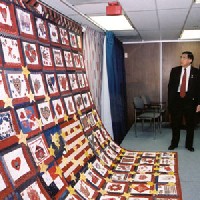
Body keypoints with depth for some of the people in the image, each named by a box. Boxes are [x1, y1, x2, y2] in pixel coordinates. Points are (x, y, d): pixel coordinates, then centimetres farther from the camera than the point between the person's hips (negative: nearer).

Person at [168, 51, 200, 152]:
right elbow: (170, 86, 5)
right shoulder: (175, 70, 3)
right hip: (176, 99, 1)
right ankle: (174, 143, 27)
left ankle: (189, 145, 26)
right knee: (175, 123, 10)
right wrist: (170, 101, 1)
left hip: (190, 99, -1)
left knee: (190, 124, 9)